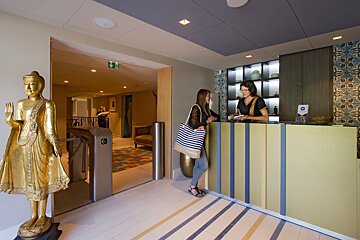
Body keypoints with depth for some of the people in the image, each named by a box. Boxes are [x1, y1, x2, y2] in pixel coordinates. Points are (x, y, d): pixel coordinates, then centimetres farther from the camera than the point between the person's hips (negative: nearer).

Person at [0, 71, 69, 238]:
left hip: (40, 144, -5)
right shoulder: (20, 104, 11)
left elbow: (50, 128, -7)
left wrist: (55, 145, -17)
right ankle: (34, 215, 25)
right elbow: (17, 126, 8)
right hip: (24, 145, 6)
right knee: (29, 179, 11)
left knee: (40, 179, 1)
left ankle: (43, 217, 15)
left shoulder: (47, 105, -4)